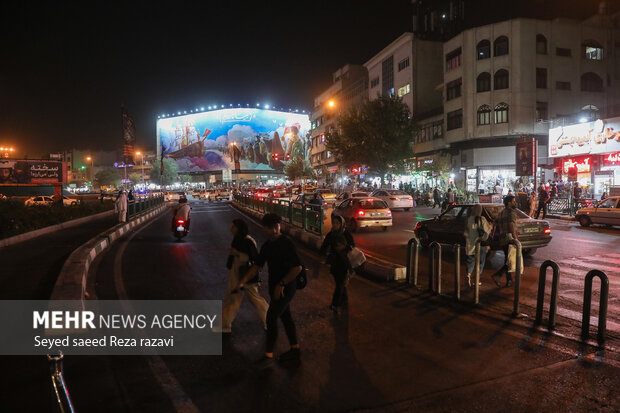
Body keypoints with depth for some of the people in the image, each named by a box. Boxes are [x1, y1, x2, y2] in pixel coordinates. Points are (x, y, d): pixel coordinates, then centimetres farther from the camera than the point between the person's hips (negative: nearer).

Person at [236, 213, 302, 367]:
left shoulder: (286, 243, -17)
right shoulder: (267, 246, 6)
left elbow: (298, 267, -19)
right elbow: (257, 266, 9)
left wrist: (282, 284, -19)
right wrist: (242, 281, -2)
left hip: (285, 288, -8)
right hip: (275, 288, 8)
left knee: (271, 318, -8)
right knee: (285, 317, 16)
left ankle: (268, 356, 2)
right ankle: (295, 349, 30)